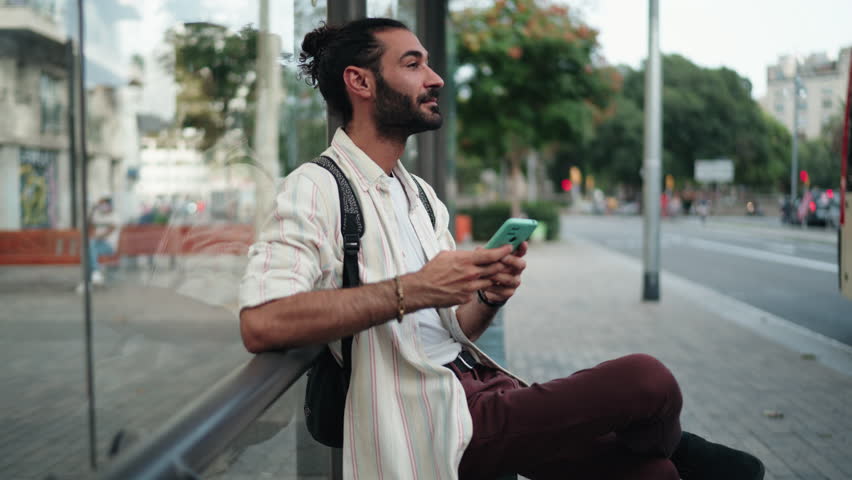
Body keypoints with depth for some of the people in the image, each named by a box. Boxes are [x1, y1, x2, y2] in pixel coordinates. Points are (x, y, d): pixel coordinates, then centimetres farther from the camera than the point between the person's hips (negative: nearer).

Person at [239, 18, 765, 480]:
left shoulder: (421, 195, 17)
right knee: (648, 380, -15)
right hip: (435, 417, -8)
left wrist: (489, 297, -6)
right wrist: (412, 289, -27)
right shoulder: (316, 188, -10)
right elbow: (261, 323, -26)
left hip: (479, 385, 8)